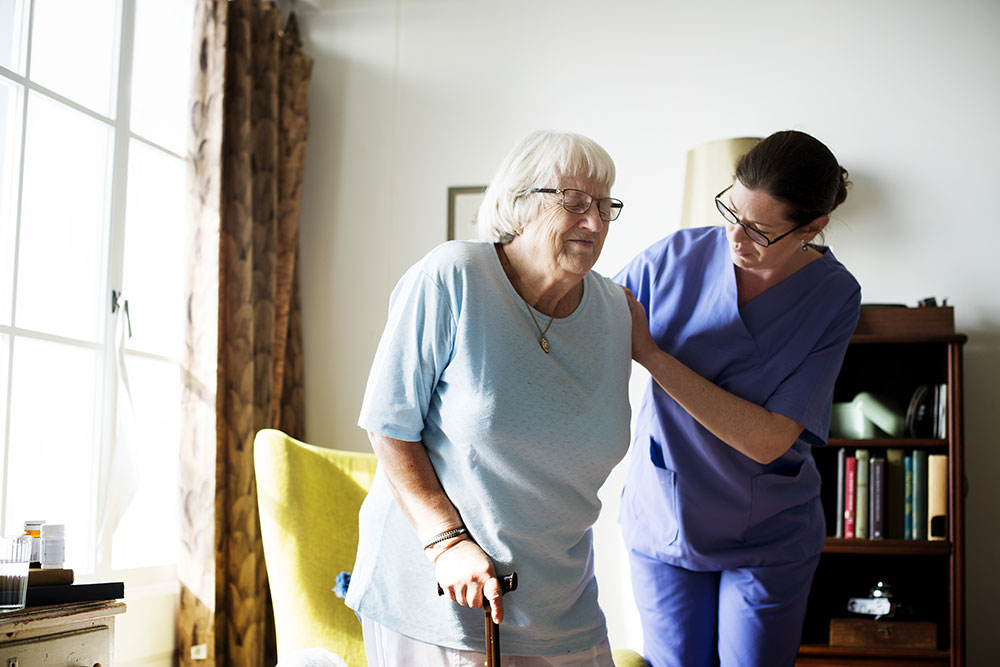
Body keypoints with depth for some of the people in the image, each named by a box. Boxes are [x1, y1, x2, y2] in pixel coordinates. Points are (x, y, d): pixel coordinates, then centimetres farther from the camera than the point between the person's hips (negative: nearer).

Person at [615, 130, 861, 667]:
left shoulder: (834, 297, -15)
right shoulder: (676, 256, -11)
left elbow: (767, 440, -23)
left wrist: (649, 352, -26)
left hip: (768, 537, -1)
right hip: (662, 518, 2)